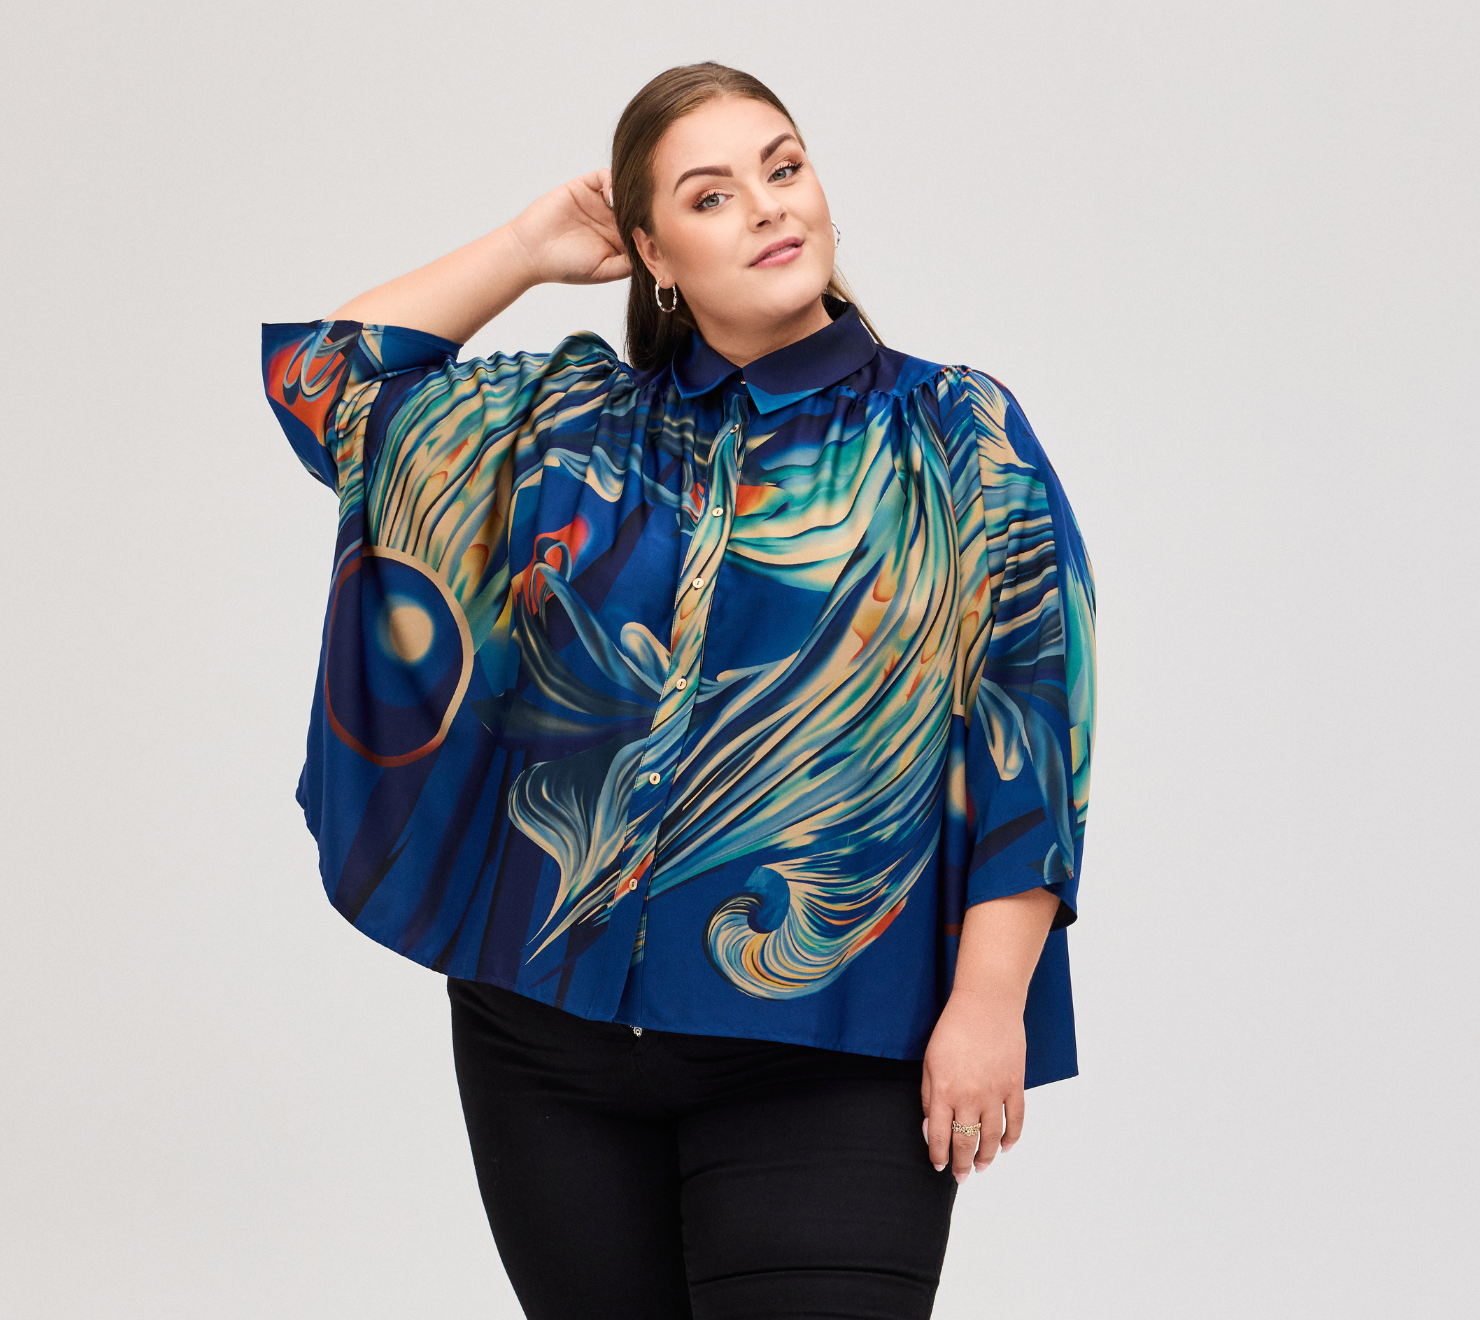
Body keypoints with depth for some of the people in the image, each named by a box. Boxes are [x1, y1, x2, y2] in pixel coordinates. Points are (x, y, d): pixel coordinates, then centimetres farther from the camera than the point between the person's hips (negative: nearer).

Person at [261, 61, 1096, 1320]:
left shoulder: (956, 438, 1)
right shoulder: (570, 428, 11)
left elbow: (1028, 735, -3)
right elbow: (328, 376, 16)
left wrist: (990, 1002, -10)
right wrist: (530, 247, 11)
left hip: (824, 1047, -3)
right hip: (546, 1022, 4)